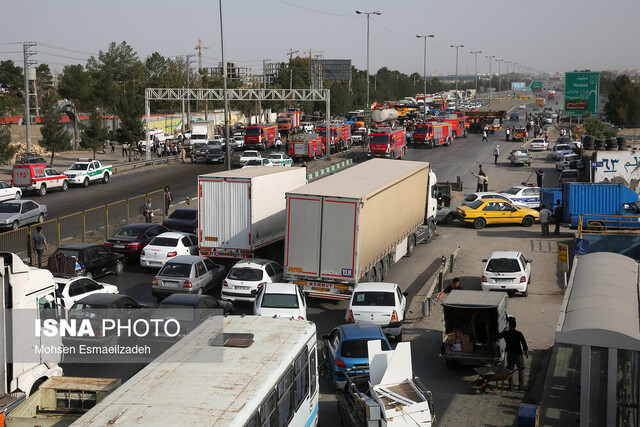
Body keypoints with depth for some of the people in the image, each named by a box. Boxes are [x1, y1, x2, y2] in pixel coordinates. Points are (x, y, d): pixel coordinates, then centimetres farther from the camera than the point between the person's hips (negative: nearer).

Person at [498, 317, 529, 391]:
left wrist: (504, 331, 32)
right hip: (518, 354, -2)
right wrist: (526, 351, 4)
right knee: (521, 369, 10)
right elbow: (524, 343, -11)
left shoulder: (505, 333, -5)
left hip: (509, 354, 2)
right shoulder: (519, 334, -13)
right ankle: (520, 385, 7)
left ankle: (511, 385, 13)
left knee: (510, 369, 13)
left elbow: (498, 336, 15)